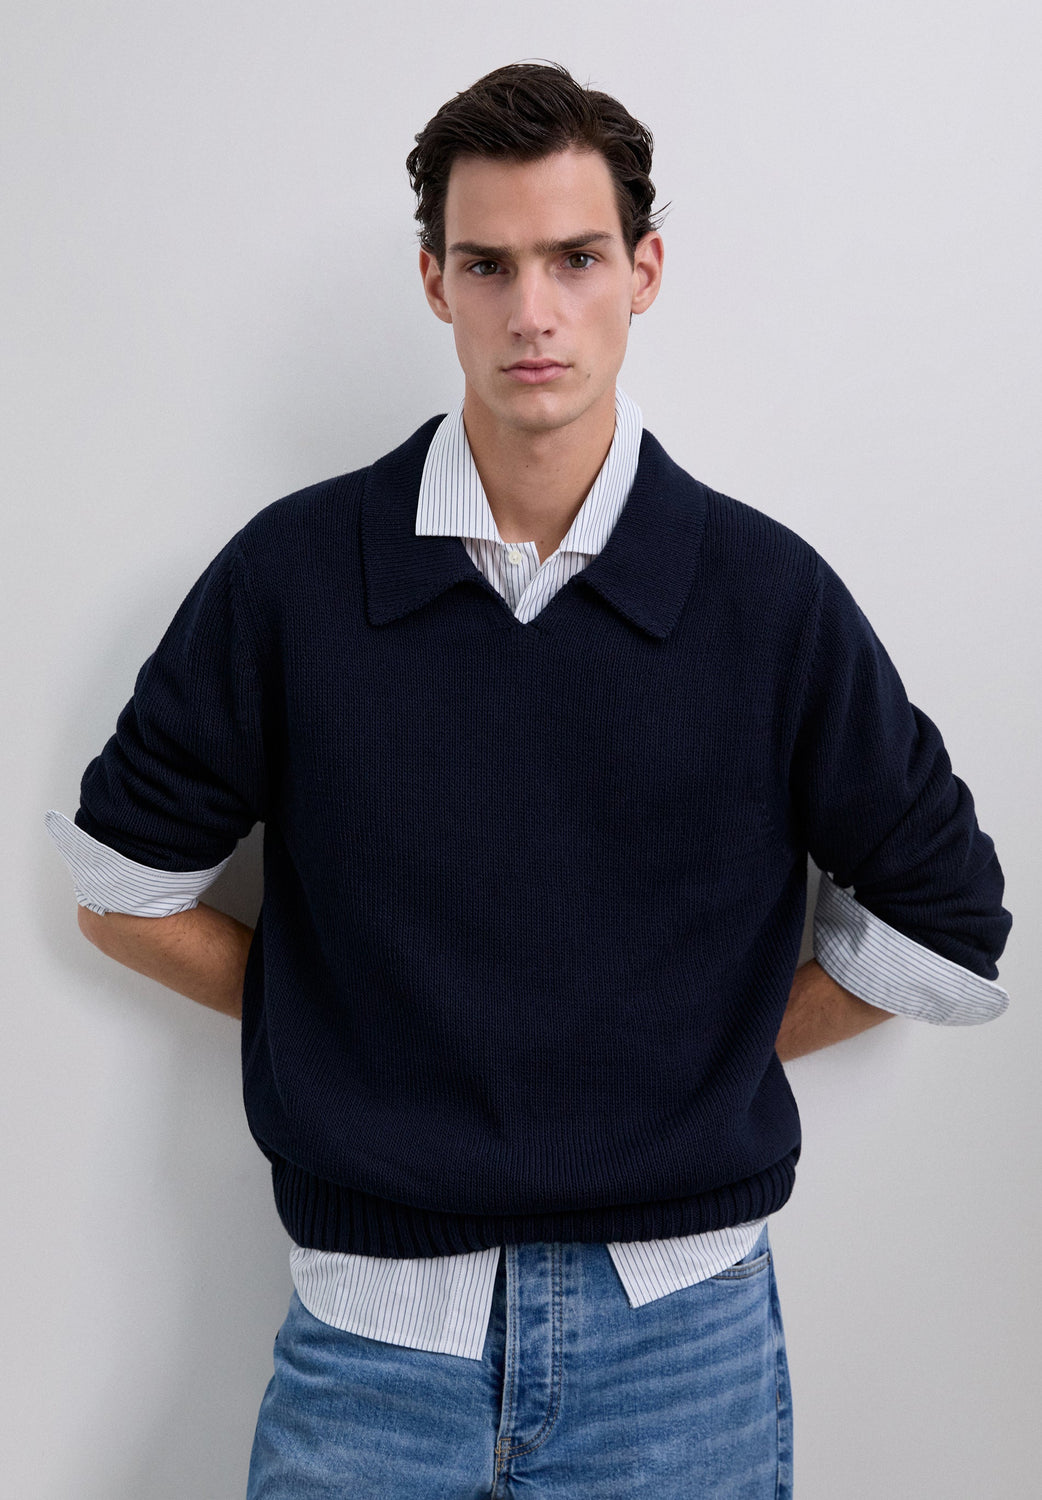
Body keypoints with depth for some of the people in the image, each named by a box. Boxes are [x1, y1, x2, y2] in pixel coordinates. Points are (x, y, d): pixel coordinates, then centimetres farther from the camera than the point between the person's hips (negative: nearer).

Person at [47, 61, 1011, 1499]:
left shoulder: (768, 595, -5)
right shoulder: (292, 573, -5)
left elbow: (948, 927, 4)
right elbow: (122, 885, 5)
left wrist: (697, 1049, 1)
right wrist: (348, 1029, 1)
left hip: (680, 1329, 1)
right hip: (372, 1331, 0)